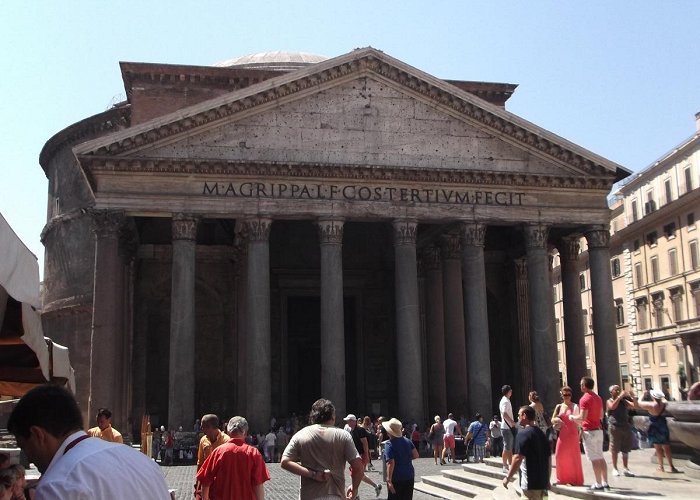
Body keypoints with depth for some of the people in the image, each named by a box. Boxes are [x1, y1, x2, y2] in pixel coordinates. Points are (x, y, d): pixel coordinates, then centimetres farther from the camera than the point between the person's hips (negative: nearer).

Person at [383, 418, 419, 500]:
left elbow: (391, 463, -23)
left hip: (396, 479, -6)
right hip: (409, 476, 6)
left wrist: (389, 481, -26)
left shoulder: (390, 445, -15)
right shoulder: (407, 441, 3)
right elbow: (416, 455, 6)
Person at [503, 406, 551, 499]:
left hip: (530, 483, -8)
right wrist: (547, 480, 22)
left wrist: (508, 477, -12)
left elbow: (518, 459, -20)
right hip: (542, 481, 8)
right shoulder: (542, 434, 12)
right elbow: (549, 458, 15)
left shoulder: (523, 433, -13)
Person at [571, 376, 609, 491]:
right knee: (600, 457, 12)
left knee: (594, 459, -4)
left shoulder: (585, 399, -15)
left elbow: (582, 417, -20)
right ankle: (605, 482, 14)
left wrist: (572, 417, -4)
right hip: (599, 430, 8)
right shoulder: (598, 398, 13)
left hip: (589, 431, -8)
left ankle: (598, 484, -2)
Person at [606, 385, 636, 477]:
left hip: (625, 426, 5)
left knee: (625, 449, 7)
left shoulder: (623, 401, 14)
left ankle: (625, 468, 13)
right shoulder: (609, 401, 3)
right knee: (615, 449, -1)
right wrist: (620, 397, -18)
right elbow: (612, 406, -20)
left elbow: (633, 405, 1)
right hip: (614, 427, -4)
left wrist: (629, 396, -7)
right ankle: (615, 468, 6)